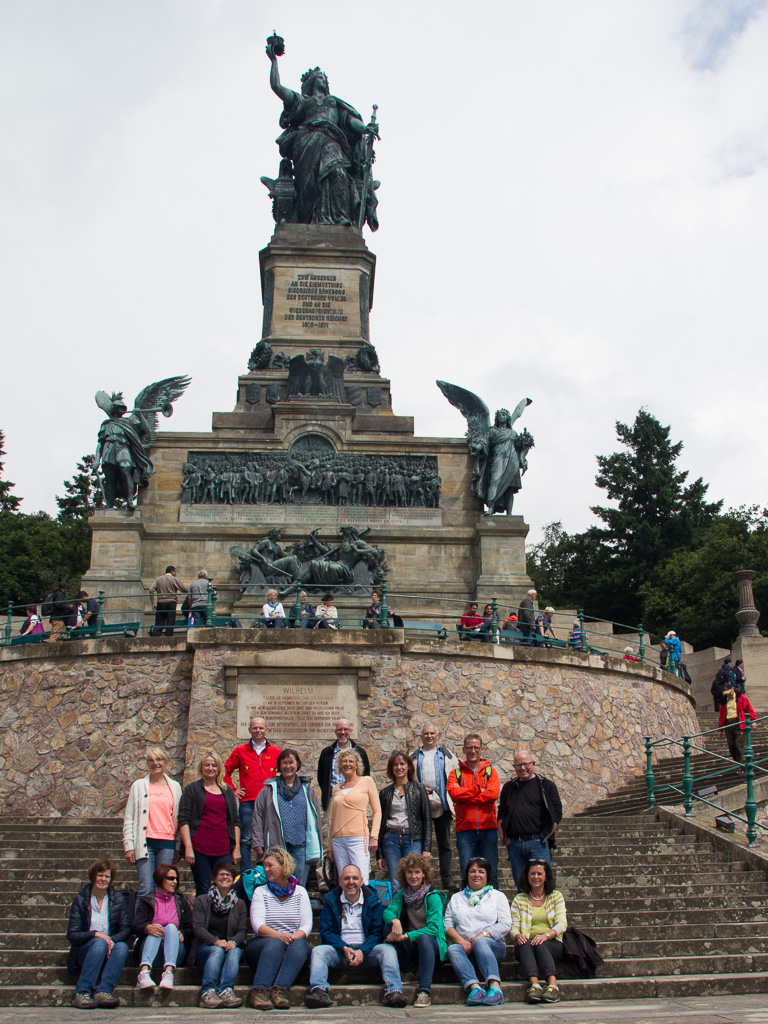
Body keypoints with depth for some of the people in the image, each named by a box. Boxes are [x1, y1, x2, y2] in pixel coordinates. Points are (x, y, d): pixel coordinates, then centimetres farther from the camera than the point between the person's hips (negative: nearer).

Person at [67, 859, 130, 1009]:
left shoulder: (118, 899, 9)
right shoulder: (80, 900, 4)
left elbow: (126, 930, 1)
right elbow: (71, 936, -3)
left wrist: (112, 940, -21)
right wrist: (95, 934, -21)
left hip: (109, 951, 2)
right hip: (84, 954, -1)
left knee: (122, 946, -31)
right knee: (100, 943, -34)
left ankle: (103, 991, -43)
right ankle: (82, 992, -38)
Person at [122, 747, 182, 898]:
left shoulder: (175, 787, 12)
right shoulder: (139, 785, 8)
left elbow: (179, 817, 13)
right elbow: (129, 818, 6)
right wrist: (129, 846, -2)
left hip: (167, 843, 2)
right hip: (146, 843, -2)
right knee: (146, 889, -9)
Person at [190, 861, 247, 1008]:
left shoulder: (239, 904, 17)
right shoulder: (201, 901, 10)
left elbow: (242, 931, 6)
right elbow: (197, 927, -5)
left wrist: (233, 941, -19)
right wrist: (215, 941, -23)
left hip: (231, 946, 2)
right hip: (205, 948, -1)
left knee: (235, 951, -32)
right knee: (217, 950, -34)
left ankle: (226, 990, -48)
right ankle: (207, 992, -46)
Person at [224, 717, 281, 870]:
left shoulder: (276, 752, 9)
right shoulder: (240, 751, 8)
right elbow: (225, 771, 15)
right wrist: (232, 790, 6)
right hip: (247, 802, 0)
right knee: (245, 840, 1)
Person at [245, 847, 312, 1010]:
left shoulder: (300, 892, 11)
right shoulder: (260, 891, 9)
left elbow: (306, 925, 1)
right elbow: (257, 925, -6)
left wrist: (293, 937, -21)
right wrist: (279, 936, -25)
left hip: (293, 943, 1)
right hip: (261, 946, -1)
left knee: (299, 945, -32)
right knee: (275, 943, -34)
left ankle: (279, 990, -45)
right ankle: (259, 991, -45)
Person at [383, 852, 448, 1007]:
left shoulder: (433, 897, -5)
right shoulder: (402, 894, 9)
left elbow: (434, 928, -16)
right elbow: (388, 911, -6)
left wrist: (406, 936, -25)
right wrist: (394, 921, -31)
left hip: (432, 945, -4)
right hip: (410, 949, 4)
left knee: (424, 938, -37)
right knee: (388, 926, -20)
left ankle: (425, 991, -36)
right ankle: (410, 971, -15)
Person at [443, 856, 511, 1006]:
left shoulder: (498, 896, 17)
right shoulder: (456, 898, 24)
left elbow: (505, 925, 3)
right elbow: (447, 923, 10)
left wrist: (482, 935, -11)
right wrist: (460, 940, -10)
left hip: (492, 946, -2)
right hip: (466, 949, 2)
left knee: (480, 941, -35)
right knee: (453, 949, -31)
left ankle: (494, 987, -49)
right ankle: (475, 988, -48)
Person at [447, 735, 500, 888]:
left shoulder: (490, 771, 10)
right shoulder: (456, 773, 10)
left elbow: (493, 793, -9)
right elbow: (454, 793, -10)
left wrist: (465, 796, -9)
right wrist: (478, 790, -9)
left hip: (488, 828, 0)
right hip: (465, 830, 0)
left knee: (491, 874, 5)